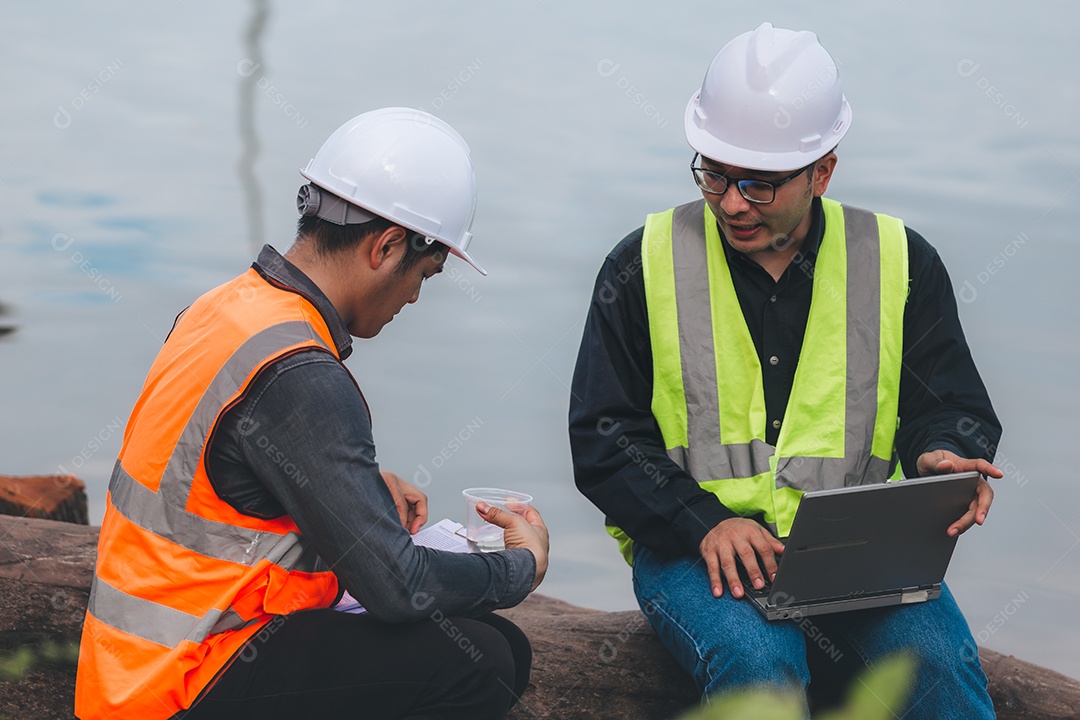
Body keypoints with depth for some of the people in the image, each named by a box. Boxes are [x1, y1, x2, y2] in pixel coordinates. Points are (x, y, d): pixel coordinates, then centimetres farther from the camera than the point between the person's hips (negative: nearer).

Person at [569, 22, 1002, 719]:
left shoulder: (900, 262, 5)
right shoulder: (645, 265, 2)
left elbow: (953, 407, 12)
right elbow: (603, 437, 1)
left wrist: (942, 455, -14)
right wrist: (704, 523, -16)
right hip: (691, 544, -1)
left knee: (941, 659, -27)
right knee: (757, 661, -32)